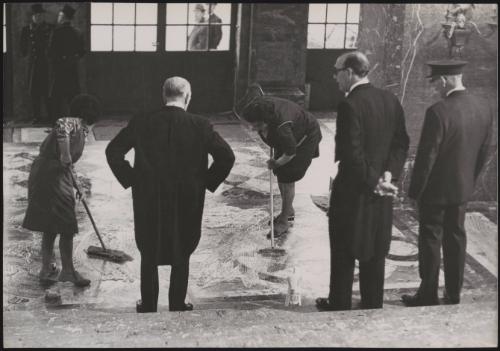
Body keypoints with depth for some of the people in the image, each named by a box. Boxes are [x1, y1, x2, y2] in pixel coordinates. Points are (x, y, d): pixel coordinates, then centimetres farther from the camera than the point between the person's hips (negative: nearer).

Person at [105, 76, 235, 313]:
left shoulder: (141, 123, -5)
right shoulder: (200, 126, -8)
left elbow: (113, 151, -4)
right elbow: (227, 157, -9)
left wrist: (131, 179, 4)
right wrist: (206, 183, 2)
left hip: (148, 202, 1)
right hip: (186, 203, -1)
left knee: (149, 256, 18)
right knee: (181, 257, 17)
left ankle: (148, 306, 28)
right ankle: (177, 306, 25)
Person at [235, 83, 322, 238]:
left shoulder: (280, 126, -45)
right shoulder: (255, 105, -26)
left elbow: (291, 153, -31)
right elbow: (255, 87, -2)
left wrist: (276, 163, -12)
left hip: (305, 137, -8)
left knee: (287, 179, -7)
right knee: (280, 174, 14)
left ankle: (284, 222, 5)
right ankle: (289, 211, 34)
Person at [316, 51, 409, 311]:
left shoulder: (350, 105, -20)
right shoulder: (391, 100, 2)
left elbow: (352, 153, -23)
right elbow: (402, 142, 2)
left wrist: (373, 182, -14)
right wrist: (388, 174, -6)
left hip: (352, 191, -6)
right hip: (381, 192, 7)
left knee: (344, 251, 8)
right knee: (376, 250, 16)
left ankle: (339, 304, 19)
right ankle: (373, 304, 27)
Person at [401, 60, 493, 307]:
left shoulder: (438, 112, -23)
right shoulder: (484, 108, -2)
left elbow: (426, 156, -19)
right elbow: (483, 152, 6)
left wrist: (415, 190, -9)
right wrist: (470, 180, 18)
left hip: (436, 189, -6)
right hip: (463, 188, 6)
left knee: (430, 240, 6)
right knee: (456, 238, 15)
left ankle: (428, 296, 15)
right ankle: (453, 296, 24)